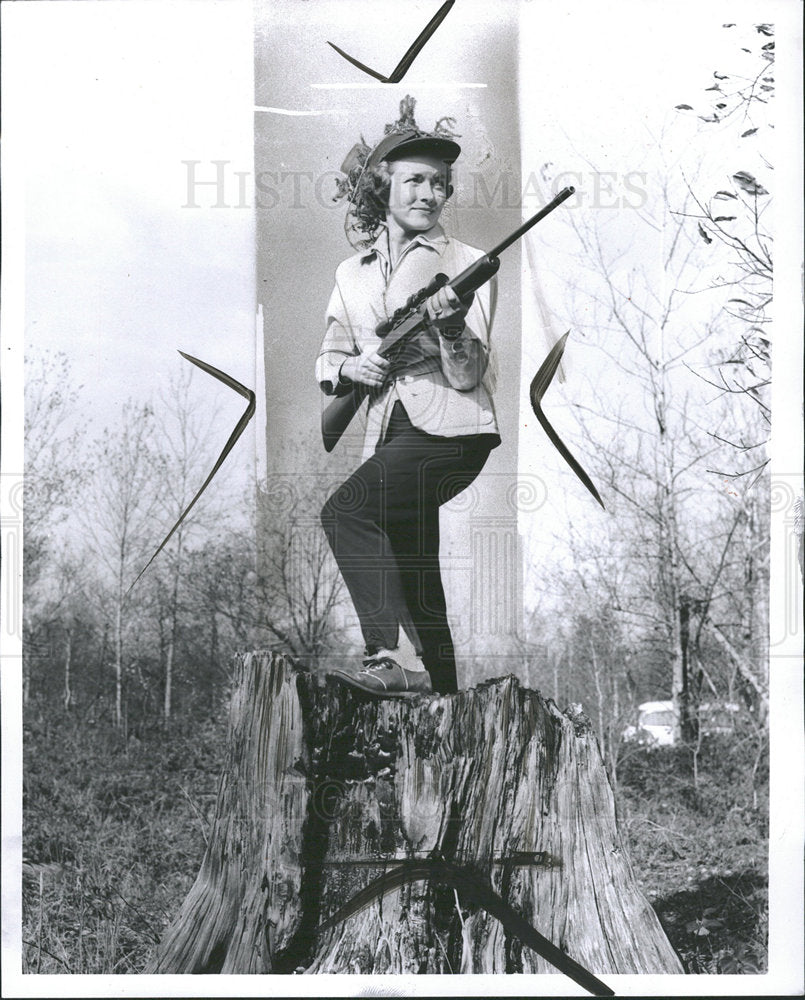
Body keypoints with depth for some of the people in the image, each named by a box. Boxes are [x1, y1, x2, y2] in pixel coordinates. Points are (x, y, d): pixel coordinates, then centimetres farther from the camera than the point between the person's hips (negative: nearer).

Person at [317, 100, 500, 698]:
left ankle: (398, 660, -26)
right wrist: (350, 367, -4)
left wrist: (451, 328, -26)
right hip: (391, 435, 6)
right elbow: (328, 361, 17)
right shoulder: (353, 274, 14)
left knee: (345, 512, -24)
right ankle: (439, 697, 18)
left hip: (451, 430, -6)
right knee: (413, 575, 8)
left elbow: (467, 377, -7)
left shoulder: (465, 266, 0)